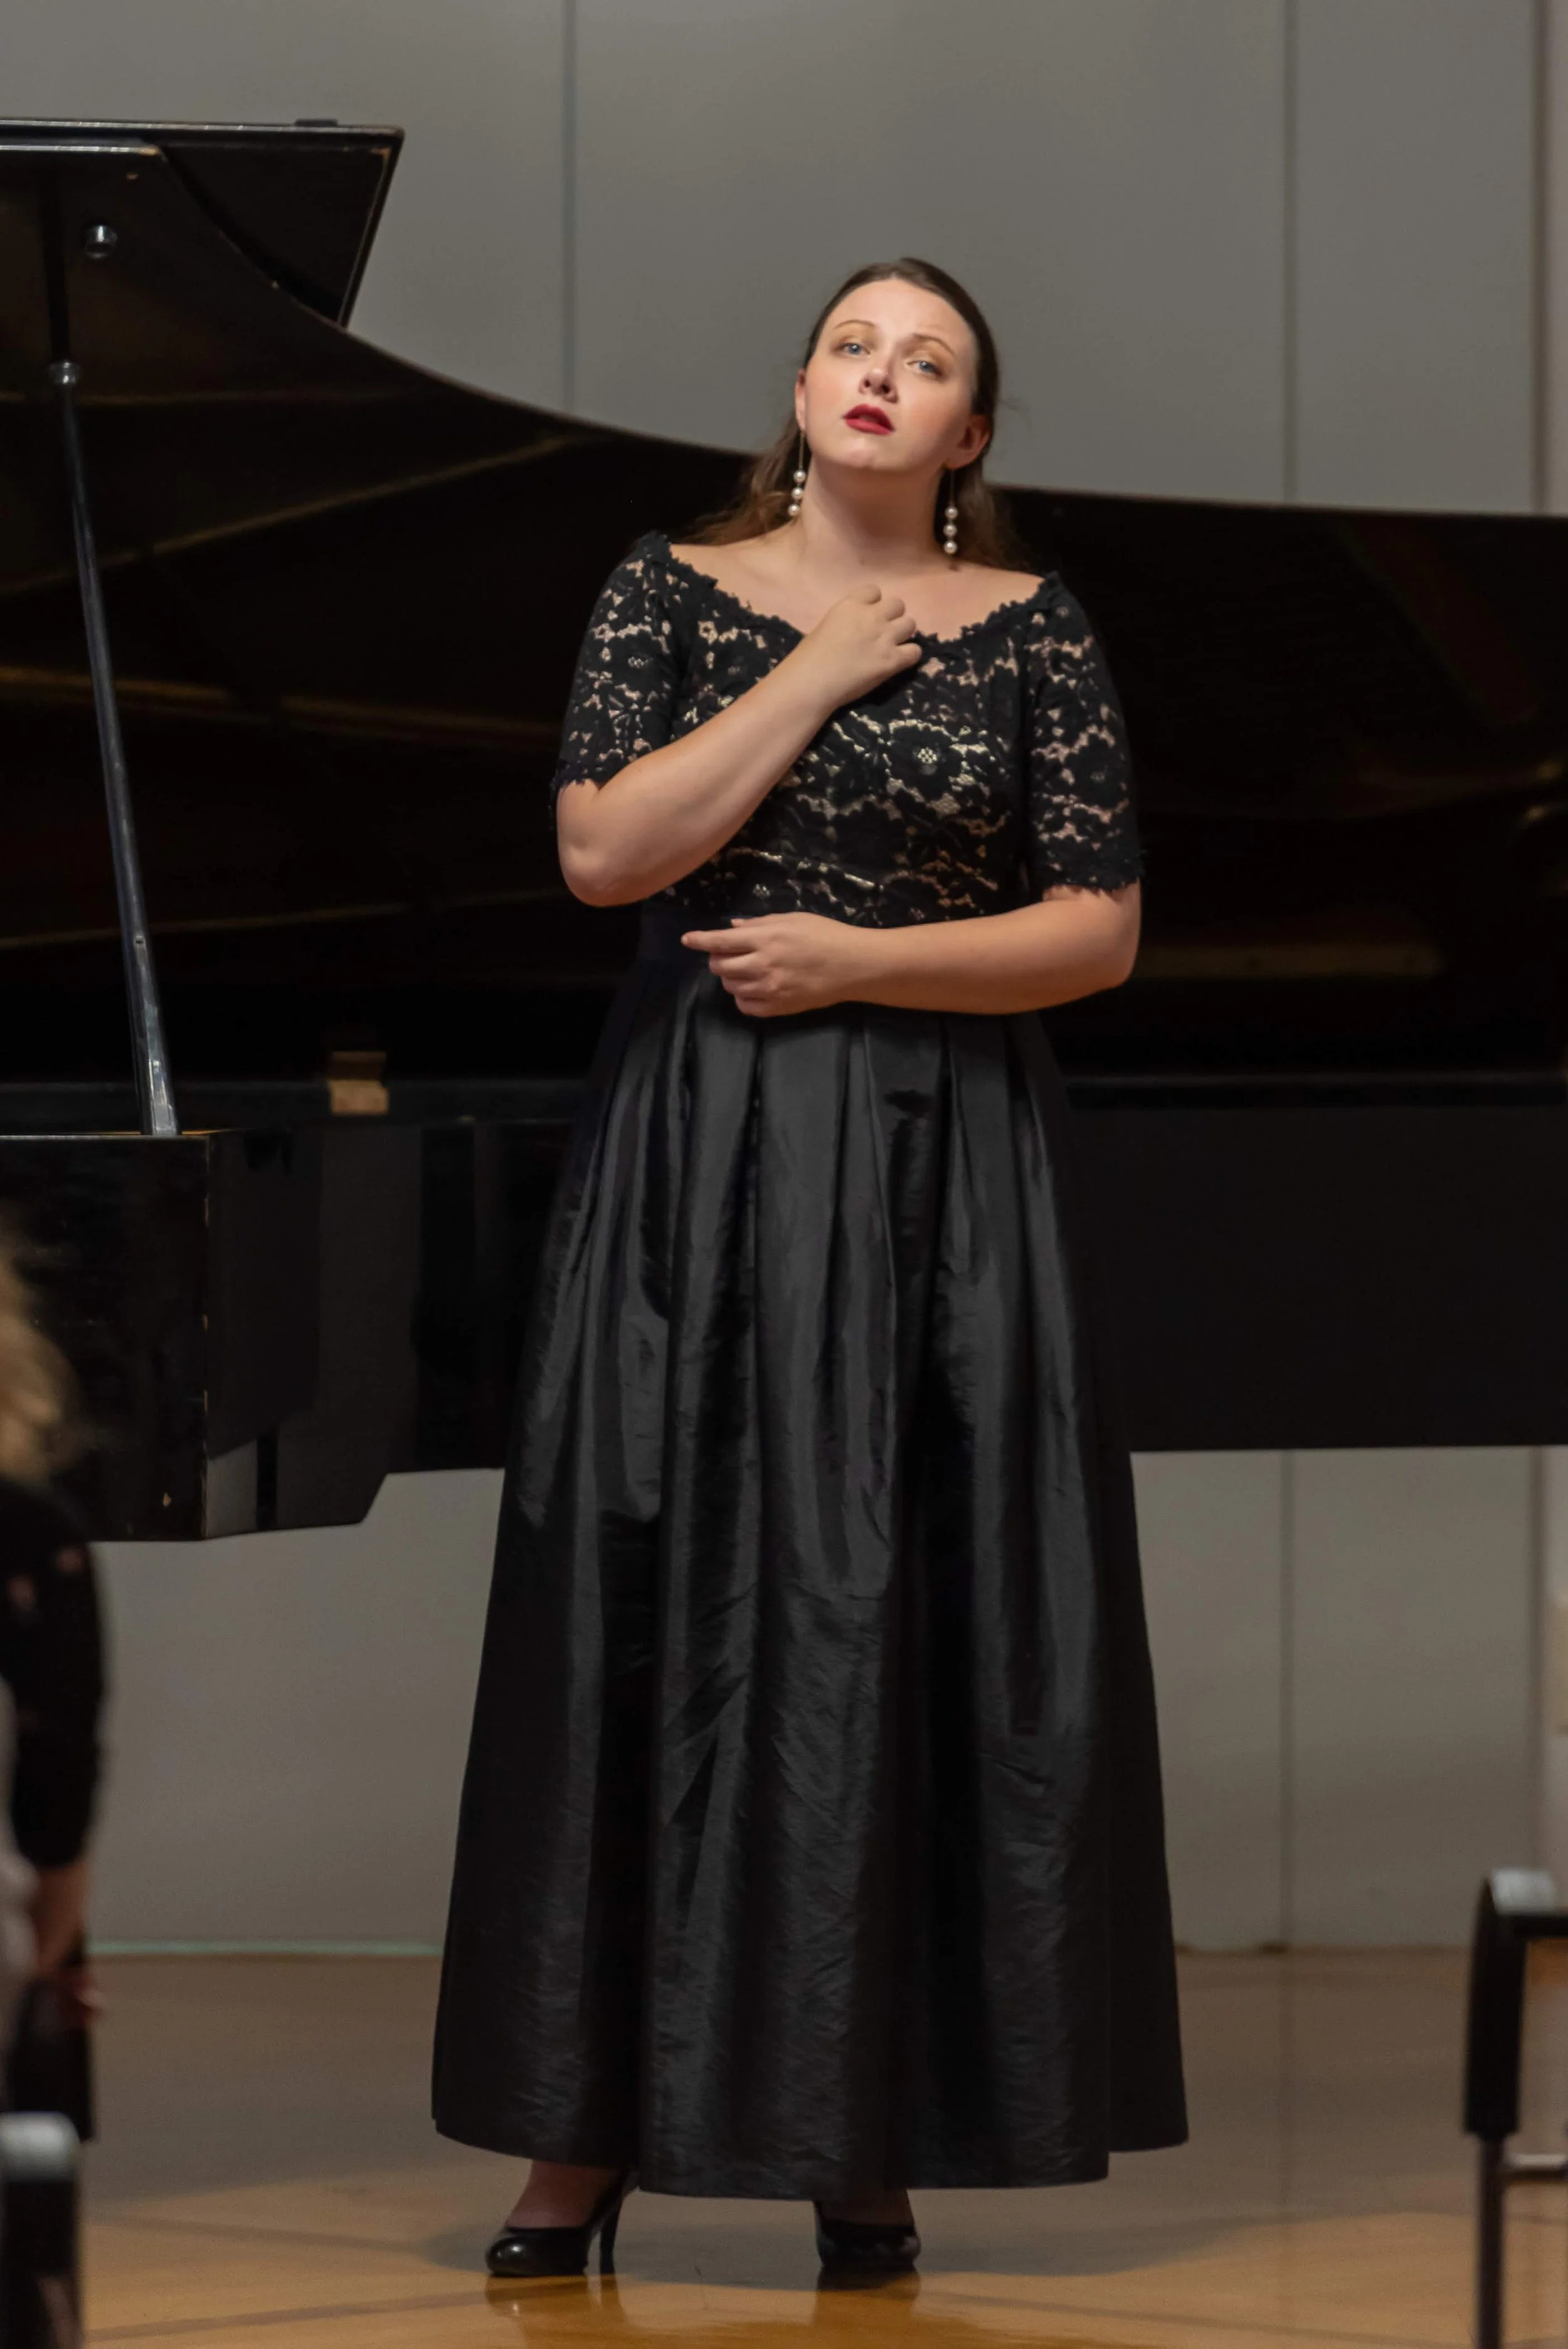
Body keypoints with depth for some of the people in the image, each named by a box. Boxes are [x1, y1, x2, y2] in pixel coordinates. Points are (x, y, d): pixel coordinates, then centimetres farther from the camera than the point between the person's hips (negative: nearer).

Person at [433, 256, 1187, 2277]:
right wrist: (816, 676, -9)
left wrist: (854, 956, -11)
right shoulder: (677, 590, 4)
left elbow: (1100, 932, -1)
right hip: (695, 1159, 0)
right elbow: (602, 850, -9)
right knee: (653, 1614, -1)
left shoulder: (1028, 628, 3)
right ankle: (590, 2122, 4)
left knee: (906, 1623, -2)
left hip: (940, 1178, 0)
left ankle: (868, 2132, 5)